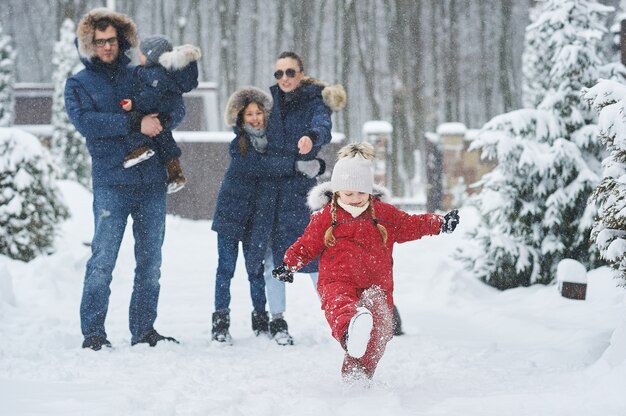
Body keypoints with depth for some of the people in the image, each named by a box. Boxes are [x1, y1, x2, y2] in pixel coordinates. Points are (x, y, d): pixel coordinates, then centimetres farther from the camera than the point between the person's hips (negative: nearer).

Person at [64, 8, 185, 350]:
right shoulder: (78, 84, 6)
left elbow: (177, 107, 8)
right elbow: (85, 121, -12)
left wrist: (160, 120, -16)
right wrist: (135, 123, -20)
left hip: (152, 180, 4)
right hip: (111, 182, -4)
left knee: (150, 259, 7)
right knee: (103, 260, -8)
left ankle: (143, 329, 15)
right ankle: (93, 332, -2)